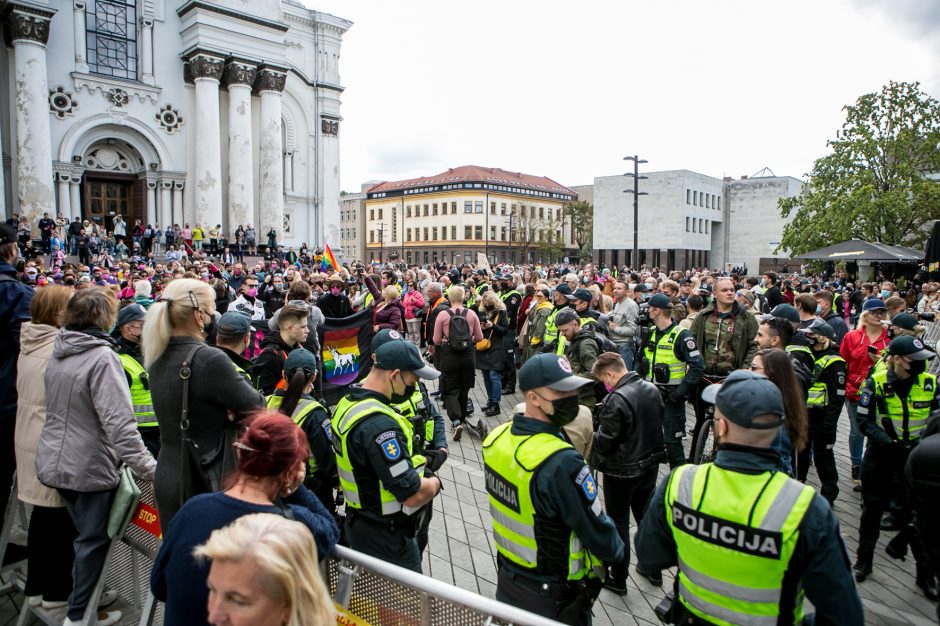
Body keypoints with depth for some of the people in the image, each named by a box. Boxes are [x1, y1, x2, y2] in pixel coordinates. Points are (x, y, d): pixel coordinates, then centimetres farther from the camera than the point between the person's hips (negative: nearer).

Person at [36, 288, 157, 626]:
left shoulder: (57, 352, 3)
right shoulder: (102, 357, -22)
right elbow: (119, 423, -29)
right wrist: (150, 468, -30)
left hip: (54, 462, 8)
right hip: (90, 466, -8)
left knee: (84, 532, 24)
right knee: (93, 539, 10)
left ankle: (86, 591, 40)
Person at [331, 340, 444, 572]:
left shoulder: (347, 403, 1)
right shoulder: (380, 424, -31)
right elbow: (414, 495, -30)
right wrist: (434, 483, -7)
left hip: (358, 523, 9)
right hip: (387, 536, -9)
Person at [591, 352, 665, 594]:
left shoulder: (617, 399, -27)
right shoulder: (652, 389, -3)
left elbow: (604, 443, -23)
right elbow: (656, 426, 9)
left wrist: (589, 434, -4)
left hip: (622, 472, -7)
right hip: (650, 465, 7)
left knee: (618, 524, 10)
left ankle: (617, 579, 24)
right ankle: (654, 570, 39)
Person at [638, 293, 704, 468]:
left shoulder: (681, 335, -15)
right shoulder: (651, 333, 8)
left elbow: (698, 366, -19)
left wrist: (681, 392, -23)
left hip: (671, 396, -7)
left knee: (672, 441, -2)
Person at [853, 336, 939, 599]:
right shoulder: (876, 383, -12)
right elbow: (864, 421, -10)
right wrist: (891, 443, -23)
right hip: (881, 456, -1)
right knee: (872, 510, 13)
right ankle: (863, 561, 31)